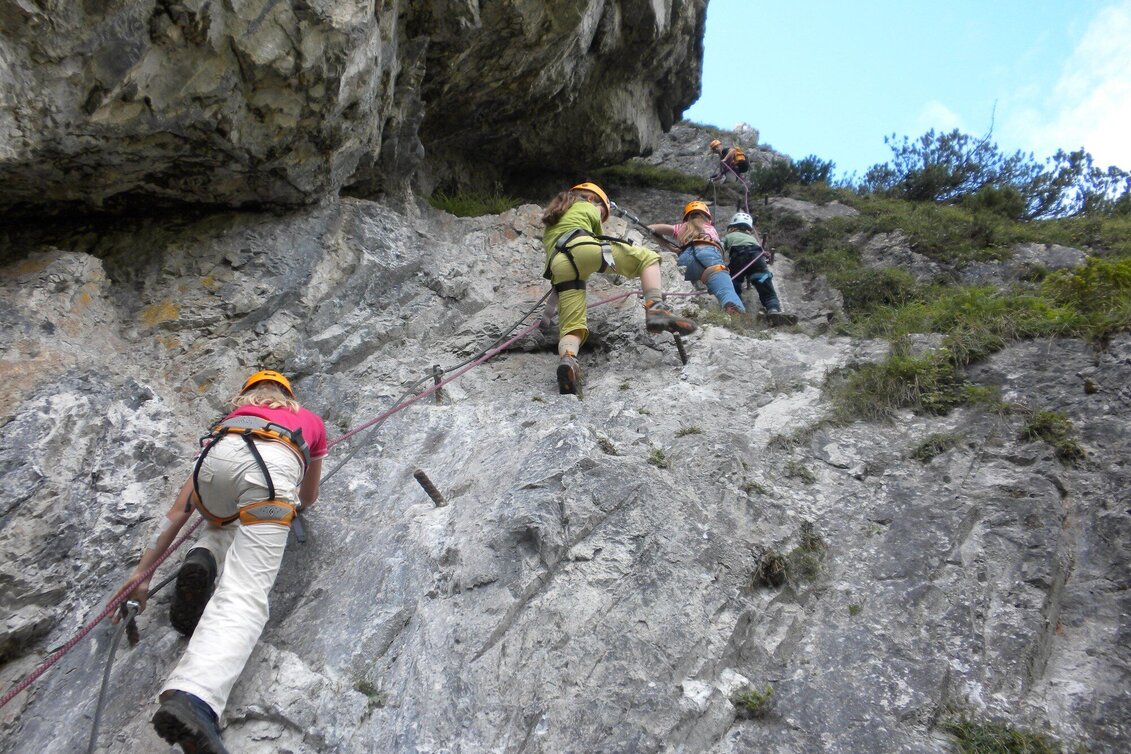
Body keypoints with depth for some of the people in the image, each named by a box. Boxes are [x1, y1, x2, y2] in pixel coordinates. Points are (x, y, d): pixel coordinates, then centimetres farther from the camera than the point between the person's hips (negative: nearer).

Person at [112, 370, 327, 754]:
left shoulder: (230, 420, 41)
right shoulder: (310, 420, 42)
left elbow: (180, 508, 36)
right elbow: (308, 499, 52)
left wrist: (142, 570, 39)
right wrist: (299, 498, 75)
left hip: (218, 458, 3)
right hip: (274, 465, -2)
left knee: (226, 522, 39)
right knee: (244, 598, -15)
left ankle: (203, 559, 6)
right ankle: (191, 699, -41)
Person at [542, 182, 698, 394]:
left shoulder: (551, 222, 42)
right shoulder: (586, 207, 28)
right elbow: (599, 236, 35)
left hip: (558, 266, 4)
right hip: (581, 247, -4)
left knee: (571, 327, -2)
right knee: (648, 258, 7)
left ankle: (567, 360, -36)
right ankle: (655, 308, -17)